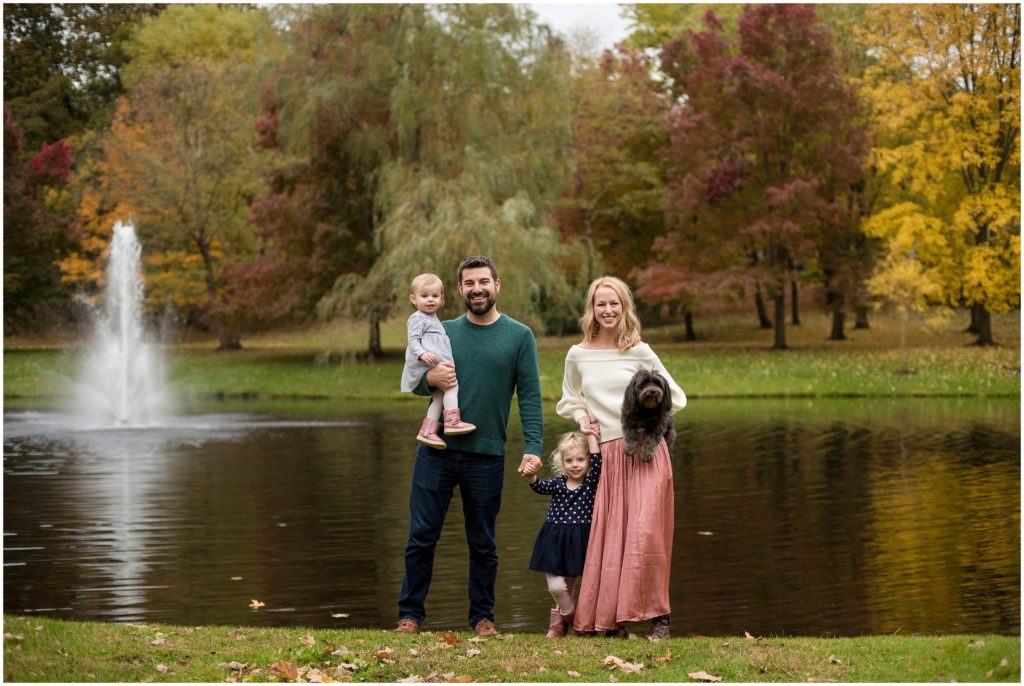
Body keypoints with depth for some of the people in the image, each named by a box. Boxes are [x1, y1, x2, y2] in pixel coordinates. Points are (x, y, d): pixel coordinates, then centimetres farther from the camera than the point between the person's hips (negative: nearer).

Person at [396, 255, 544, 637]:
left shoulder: (519, 336, 1)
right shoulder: (442, 331, 8)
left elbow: (530, 396, -4)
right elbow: (412, 381, 12)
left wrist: (533, 447, -15)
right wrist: (430, 379, -12)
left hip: (486, 457, -1)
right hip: (436, 452, 2)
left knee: (483, 544, 9)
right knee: (421, 537, 3)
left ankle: (482, 617, 20)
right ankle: (410, 613, 14)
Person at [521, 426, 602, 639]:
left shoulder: (591, 484, 0)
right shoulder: (557, 483, 4)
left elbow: (597, 461, -16)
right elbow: (539, 487, -14)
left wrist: (590, 435, -15)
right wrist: (531, 476, -35)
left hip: (578, 542, -1)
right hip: (554, 541, 1)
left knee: (567, 588, 5)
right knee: (556, 586, -6)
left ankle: (559, 620, 23)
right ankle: (574, 618, 14)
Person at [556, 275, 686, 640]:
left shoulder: (639, 351, 2)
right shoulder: (578, 356, 8)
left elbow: (675, 396, 11)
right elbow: (568, 402, 25)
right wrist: (582, 418, 5)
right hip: (610, 455, 2)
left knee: (646, 533, -13)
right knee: (608, 538, -1)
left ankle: (659, 617, -4)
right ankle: (610, 620, 7)